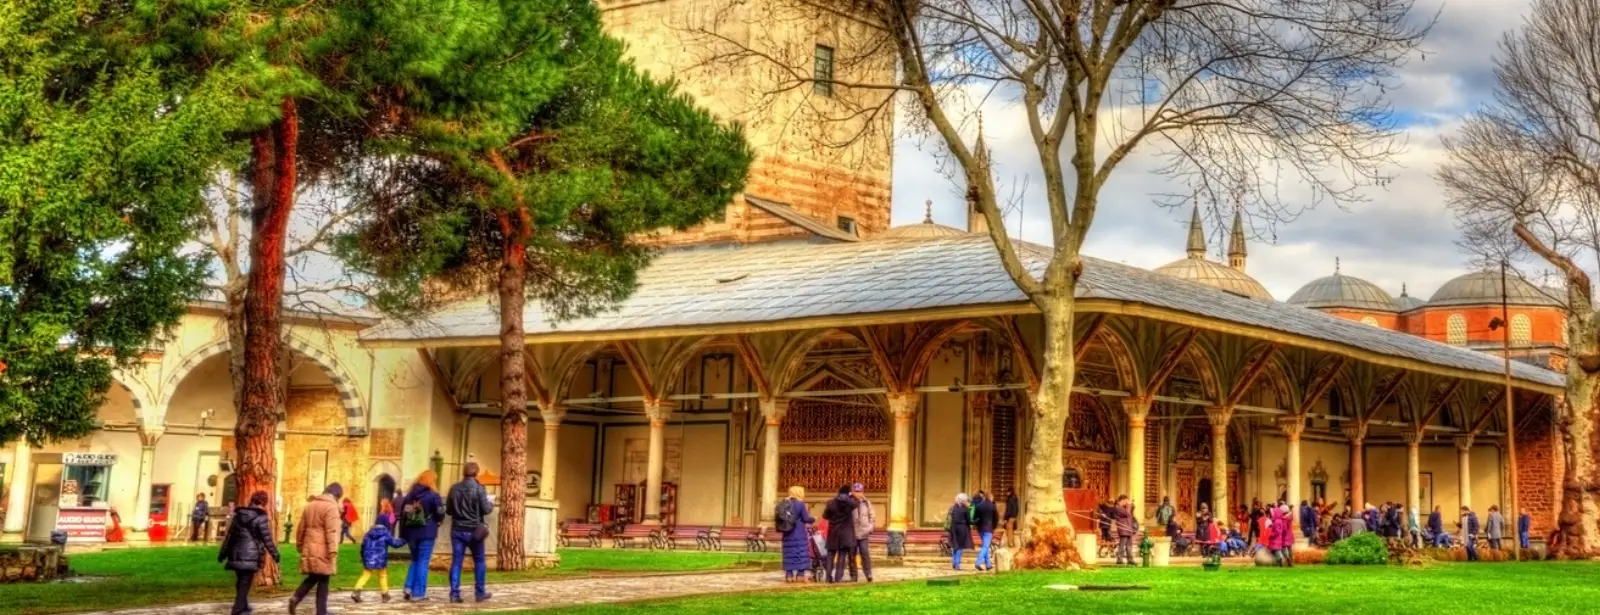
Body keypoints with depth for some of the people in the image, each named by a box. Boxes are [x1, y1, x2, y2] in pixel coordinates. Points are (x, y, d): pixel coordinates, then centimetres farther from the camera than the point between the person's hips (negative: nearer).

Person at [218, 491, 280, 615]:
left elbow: (229, 535, 14)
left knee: (240, 583, 19)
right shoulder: (261, 517, -9)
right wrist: (275, 554, 0)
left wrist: (223, 553, 20)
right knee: (245, 584, -1)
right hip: (250, 556, -6)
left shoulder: (238, 514, 10)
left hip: (236, 555, 6)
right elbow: (267, 539, -10)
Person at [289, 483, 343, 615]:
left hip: (309, 548, 7)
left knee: (313, 577, 18)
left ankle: (296, 597, -3)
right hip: (323, 551, -7)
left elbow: (301, 528, 18)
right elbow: (332, 531, -19)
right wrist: (333, 552, -20)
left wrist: (299, 544, 27)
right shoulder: (331, 507, -12)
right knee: (323, 581, 1)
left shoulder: (310, 505, 13)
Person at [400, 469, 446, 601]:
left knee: (415, 560, 19)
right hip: (427, 533, -5)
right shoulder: (433, 495, -6)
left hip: (411, 532, 5)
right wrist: (435, 521, 15)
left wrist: (403, 534, 13)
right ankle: (418, 593, -1)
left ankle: (408, 588, 7)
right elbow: (440, 515, -8)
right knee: (423, 562, 0)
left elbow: (402, 513, 9)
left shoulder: (410, 494, 9)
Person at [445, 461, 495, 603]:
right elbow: (486, 509, -12)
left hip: (457, 530, 3)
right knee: (479, 561, 10)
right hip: (474, 530, -3)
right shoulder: (479, 488, -11)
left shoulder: (454, 488, 2)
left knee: (456, 561, 3)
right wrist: (491, 504, 10)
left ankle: (454, 594, -2)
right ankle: (480, 593, 13)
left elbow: (448, 509, 9)